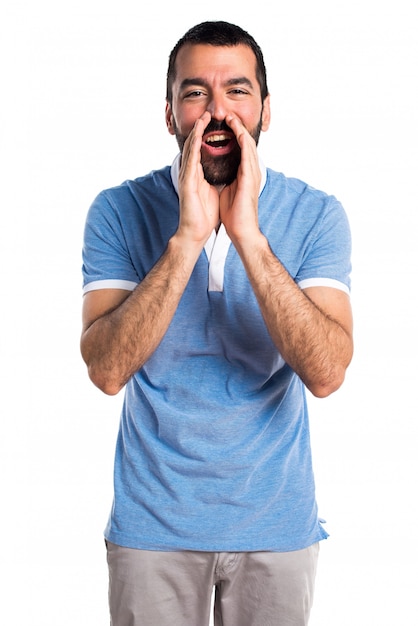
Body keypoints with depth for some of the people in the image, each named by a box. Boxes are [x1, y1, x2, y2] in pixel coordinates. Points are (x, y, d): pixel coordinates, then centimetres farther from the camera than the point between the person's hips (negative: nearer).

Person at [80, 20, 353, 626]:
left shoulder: (316, 215, -9)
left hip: (277, 523, 1)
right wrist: (187, 236, -28)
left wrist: (248, 234, -28)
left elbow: (326, 373, -21)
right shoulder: (120, 211, -9)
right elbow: (107, 369, -20)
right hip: (152, 523, 0)